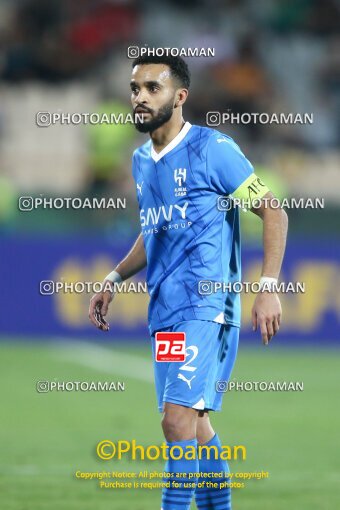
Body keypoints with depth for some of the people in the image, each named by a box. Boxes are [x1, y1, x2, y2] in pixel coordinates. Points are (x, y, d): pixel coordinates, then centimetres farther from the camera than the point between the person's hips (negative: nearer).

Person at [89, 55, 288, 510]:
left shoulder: (212, 149, -8)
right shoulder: (141, 160, 14)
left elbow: (273, 212, -6)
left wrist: (268, 287, -14)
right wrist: (113, 281, 17)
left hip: (206, 306, -8)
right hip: (163, 310, 8)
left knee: (179, 418, -18)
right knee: (196, 427, 11)